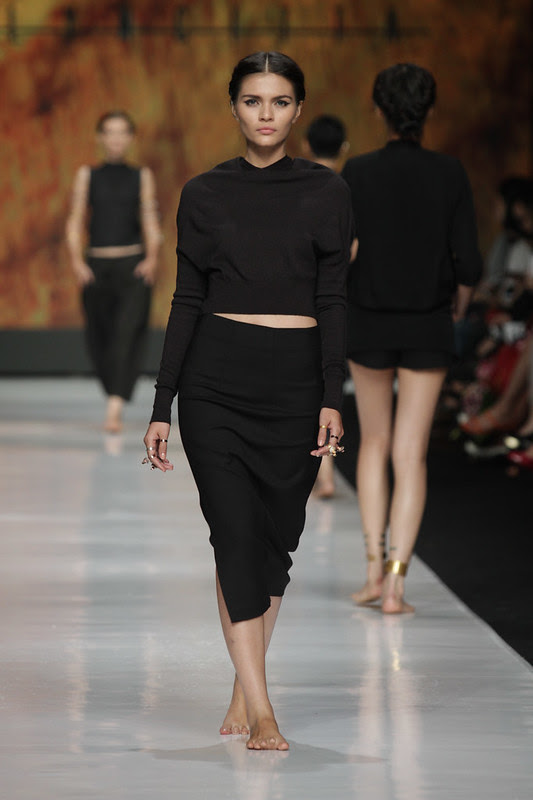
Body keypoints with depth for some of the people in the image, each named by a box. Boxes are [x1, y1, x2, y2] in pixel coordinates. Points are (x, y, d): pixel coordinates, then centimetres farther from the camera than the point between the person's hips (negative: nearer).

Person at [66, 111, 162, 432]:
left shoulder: (142, 177, 11)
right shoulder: (87, 175, 11)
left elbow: (151, 223, 6)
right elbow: (76, 222, 7)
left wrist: (152, 258, -10)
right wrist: (77, 261, -7)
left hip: (133, 265, -2)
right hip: (96, 267, 2)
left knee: (127, 332, -19)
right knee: (100, 339, 6)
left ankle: (115, 407, -29)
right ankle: (115, 399, 24)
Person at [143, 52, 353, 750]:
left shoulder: (326, 192, 4)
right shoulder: (205, 194, 5)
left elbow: (333, 301, 0)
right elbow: (188, 299, 5)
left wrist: (332, 399, -9)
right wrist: (162, 405, 2)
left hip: (295, 378, 1)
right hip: (216, 378, -1)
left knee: (277, 534, 6)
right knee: (236, 530, -10)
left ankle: (244, 687, 22)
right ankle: (260, 711, -11)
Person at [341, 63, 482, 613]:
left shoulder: (358, 172, -7)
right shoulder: (449, 175, -6)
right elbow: (468, 263, -7)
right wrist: (460, 300, 13)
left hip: (367, 321, 0)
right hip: (428, 325, 0)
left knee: (374, 442, 18)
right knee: (410, 454, 3)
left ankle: (374, 566, 12)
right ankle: (395, 581, -3)